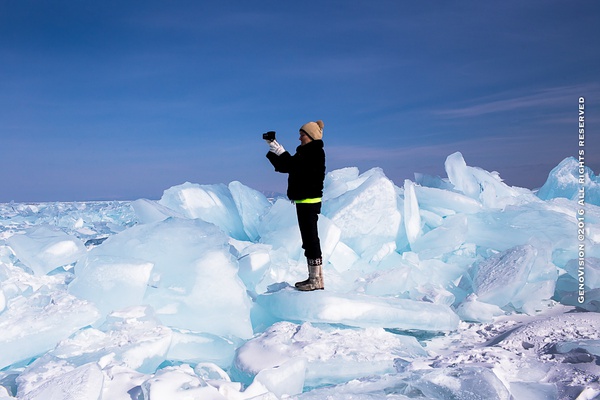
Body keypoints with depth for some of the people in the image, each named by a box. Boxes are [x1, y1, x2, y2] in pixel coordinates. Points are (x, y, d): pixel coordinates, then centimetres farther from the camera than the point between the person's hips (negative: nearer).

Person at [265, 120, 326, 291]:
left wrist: (279, 150, -25)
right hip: (304, 201, 10)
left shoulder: (315, 152, -10)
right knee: (309, 239, 13)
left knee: (311, 238, -8)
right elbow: (284, 167, 14)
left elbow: (294, 165, -25)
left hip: (309, 201, -10)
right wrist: (273, 149, 5)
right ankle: (314, 277, 21)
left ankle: (317, 280, -2)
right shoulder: (306, 152, 18)